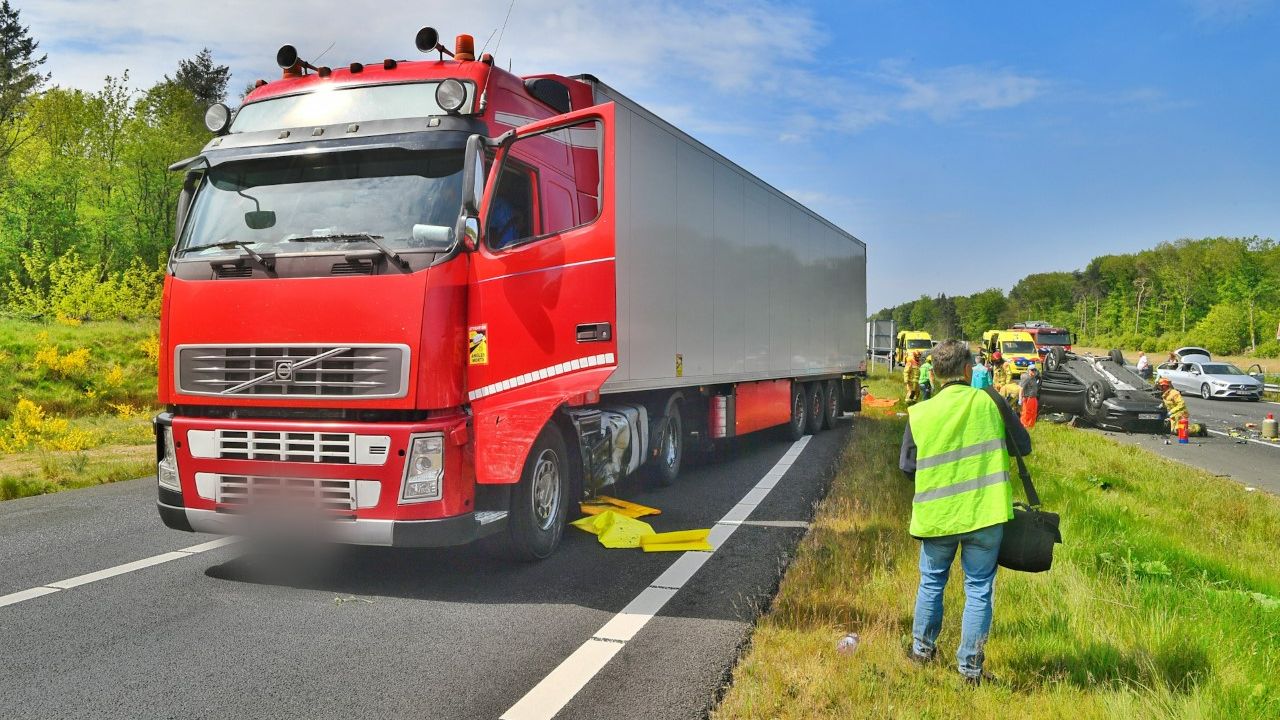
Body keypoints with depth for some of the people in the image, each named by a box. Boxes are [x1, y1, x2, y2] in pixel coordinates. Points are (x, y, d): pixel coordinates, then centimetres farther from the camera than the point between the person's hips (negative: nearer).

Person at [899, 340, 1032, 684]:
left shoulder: (919, 413, -8)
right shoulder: (990, 403, -9)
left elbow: (907, 466, 0)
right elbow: (1024, 446, 3)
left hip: (936, 515, 1)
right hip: (985, 514, -1)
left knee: (932, 583, 20)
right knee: (979, 590, 10)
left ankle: (923, 648, 34)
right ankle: (970, 666, 16)